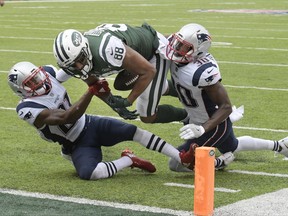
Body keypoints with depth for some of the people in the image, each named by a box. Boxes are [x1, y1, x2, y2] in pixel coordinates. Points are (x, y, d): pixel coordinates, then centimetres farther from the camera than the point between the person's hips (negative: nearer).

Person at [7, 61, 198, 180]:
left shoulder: (48, 73, -8)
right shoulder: (28, 108, -25)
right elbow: (68, 117, -32)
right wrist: (92, 90, -36)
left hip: (91, 124, 6)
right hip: (78, 144, -6)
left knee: (133, 131, -12)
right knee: (88, 173, -34)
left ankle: (182, 158, -12)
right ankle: (129, 160, -13)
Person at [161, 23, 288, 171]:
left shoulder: (203, 72, -37)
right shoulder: (177, 59, -15)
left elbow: (226, 107, -31)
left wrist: (202, 129, -39)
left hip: (214, 125, -9)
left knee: (176, 164, -7)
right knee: (233, 147, 36)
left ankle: (221, 162, 7)